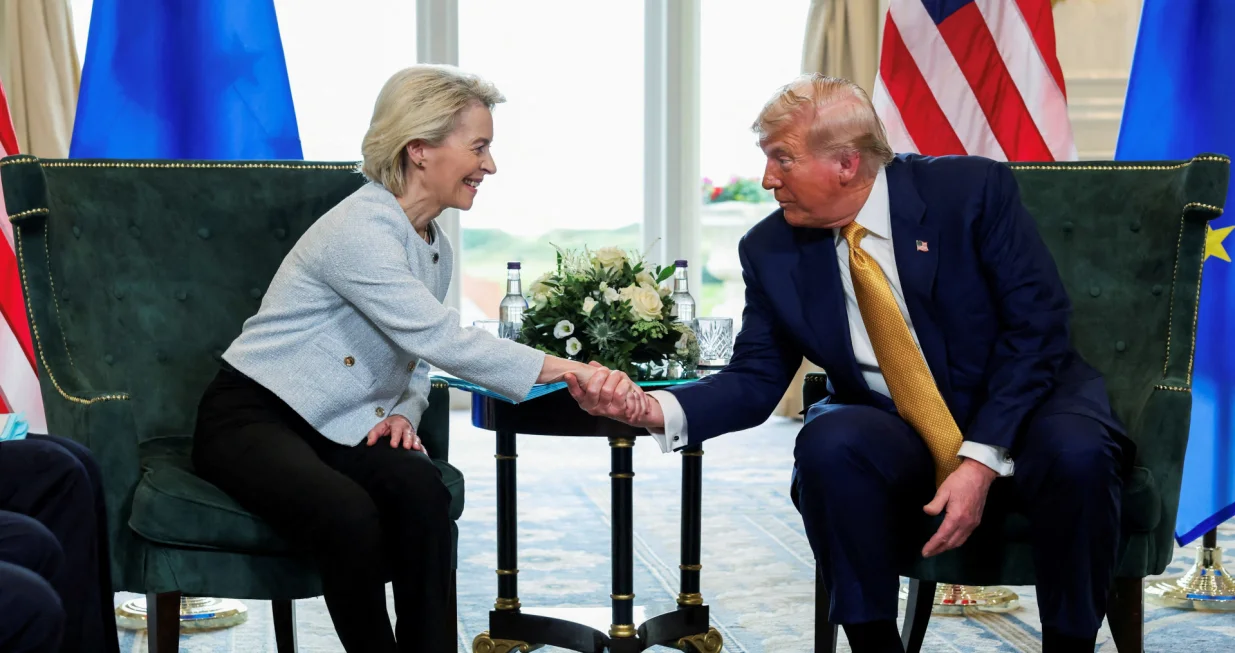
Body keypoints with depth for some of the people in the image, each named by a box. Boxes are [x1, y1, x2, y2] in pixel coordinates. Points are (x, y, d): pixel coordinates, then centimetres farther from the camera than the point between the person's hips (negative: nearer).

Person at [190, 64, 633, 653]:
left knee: (421, 489, -26)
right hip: (249, 419, -7)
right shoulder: (361, 230, -20)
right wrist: (563, 369, -26)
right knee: (351, 516, -35)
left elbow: (418, 358, 17)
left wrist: (404, 413, -6)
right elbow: (439, 340, -27)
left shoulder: (435, 245, 9)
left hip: (339, 427, 7)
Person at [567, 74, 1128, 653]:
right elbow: (756, 380, -1)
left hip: (1021, 403, -1)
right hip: (895, 431, 2)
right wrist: (653, 409, -21)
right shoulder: (771, 250, -3)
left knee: (1074, 456, -34)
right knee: (829, 444, -31)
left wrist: (982, 459, -23)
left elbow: (1037, 326, -14)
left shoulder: (971, 190, -12)